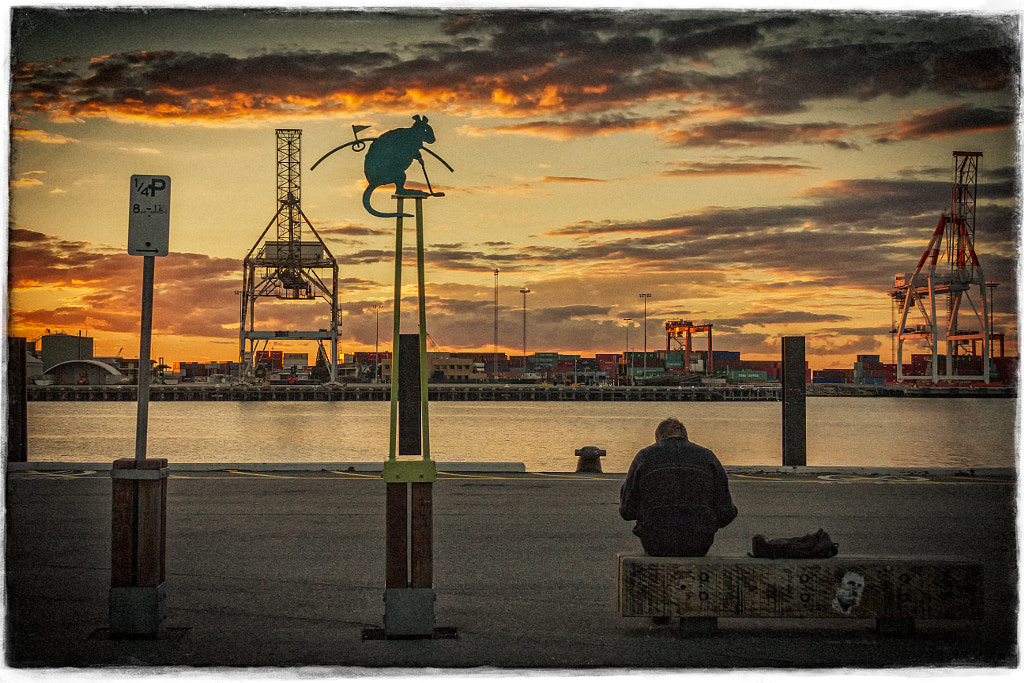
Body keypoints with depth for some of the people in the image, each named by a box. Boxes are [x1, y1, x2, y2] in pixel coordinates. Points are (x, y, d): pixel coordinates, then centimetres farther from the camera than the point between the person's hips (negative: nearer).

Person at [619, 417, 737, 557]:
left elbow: (627, 511, 4)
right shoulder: (707, 457, 6)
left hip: (656, 544, -1)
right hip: (698, 546, 1)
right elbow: (725, 513, 3)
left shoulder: (644, 457, 4)